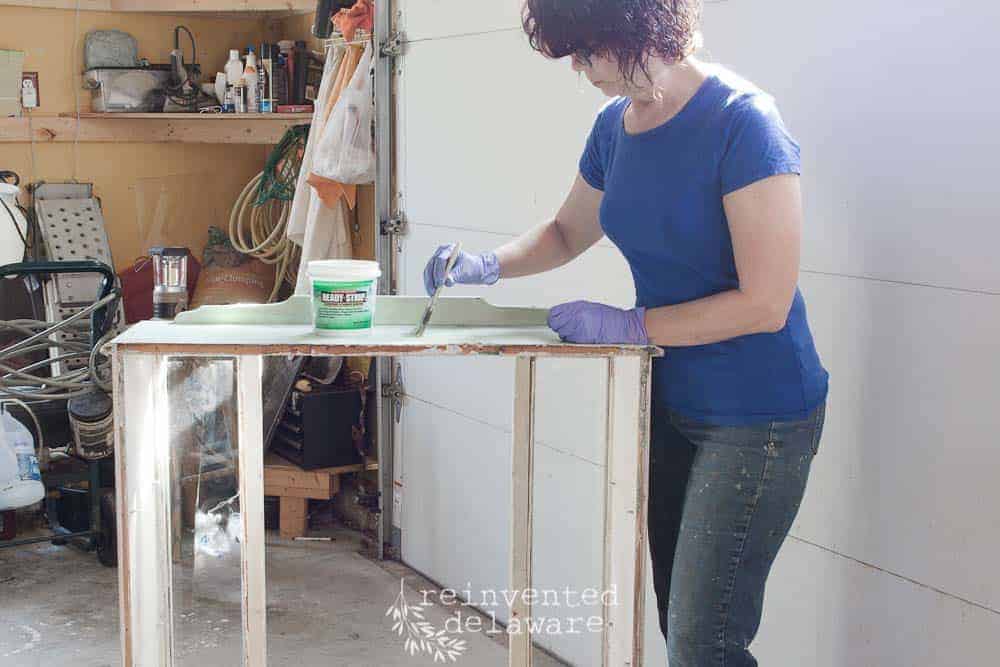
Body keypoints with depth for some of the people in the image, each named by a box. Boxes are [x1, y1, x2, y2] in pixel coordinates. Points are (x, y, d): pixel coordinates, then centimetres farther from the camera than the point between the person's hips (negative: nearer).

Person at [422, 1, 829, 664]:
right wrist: (486, 266, 4)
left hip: (757, 413, -7)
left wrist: (628, 325, -16)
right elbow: (568, 232, 21)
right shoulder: (617, 123, 4)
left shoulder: (744, 123, -20)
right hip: (671, 399, 7)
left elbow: (765, 304, -21)